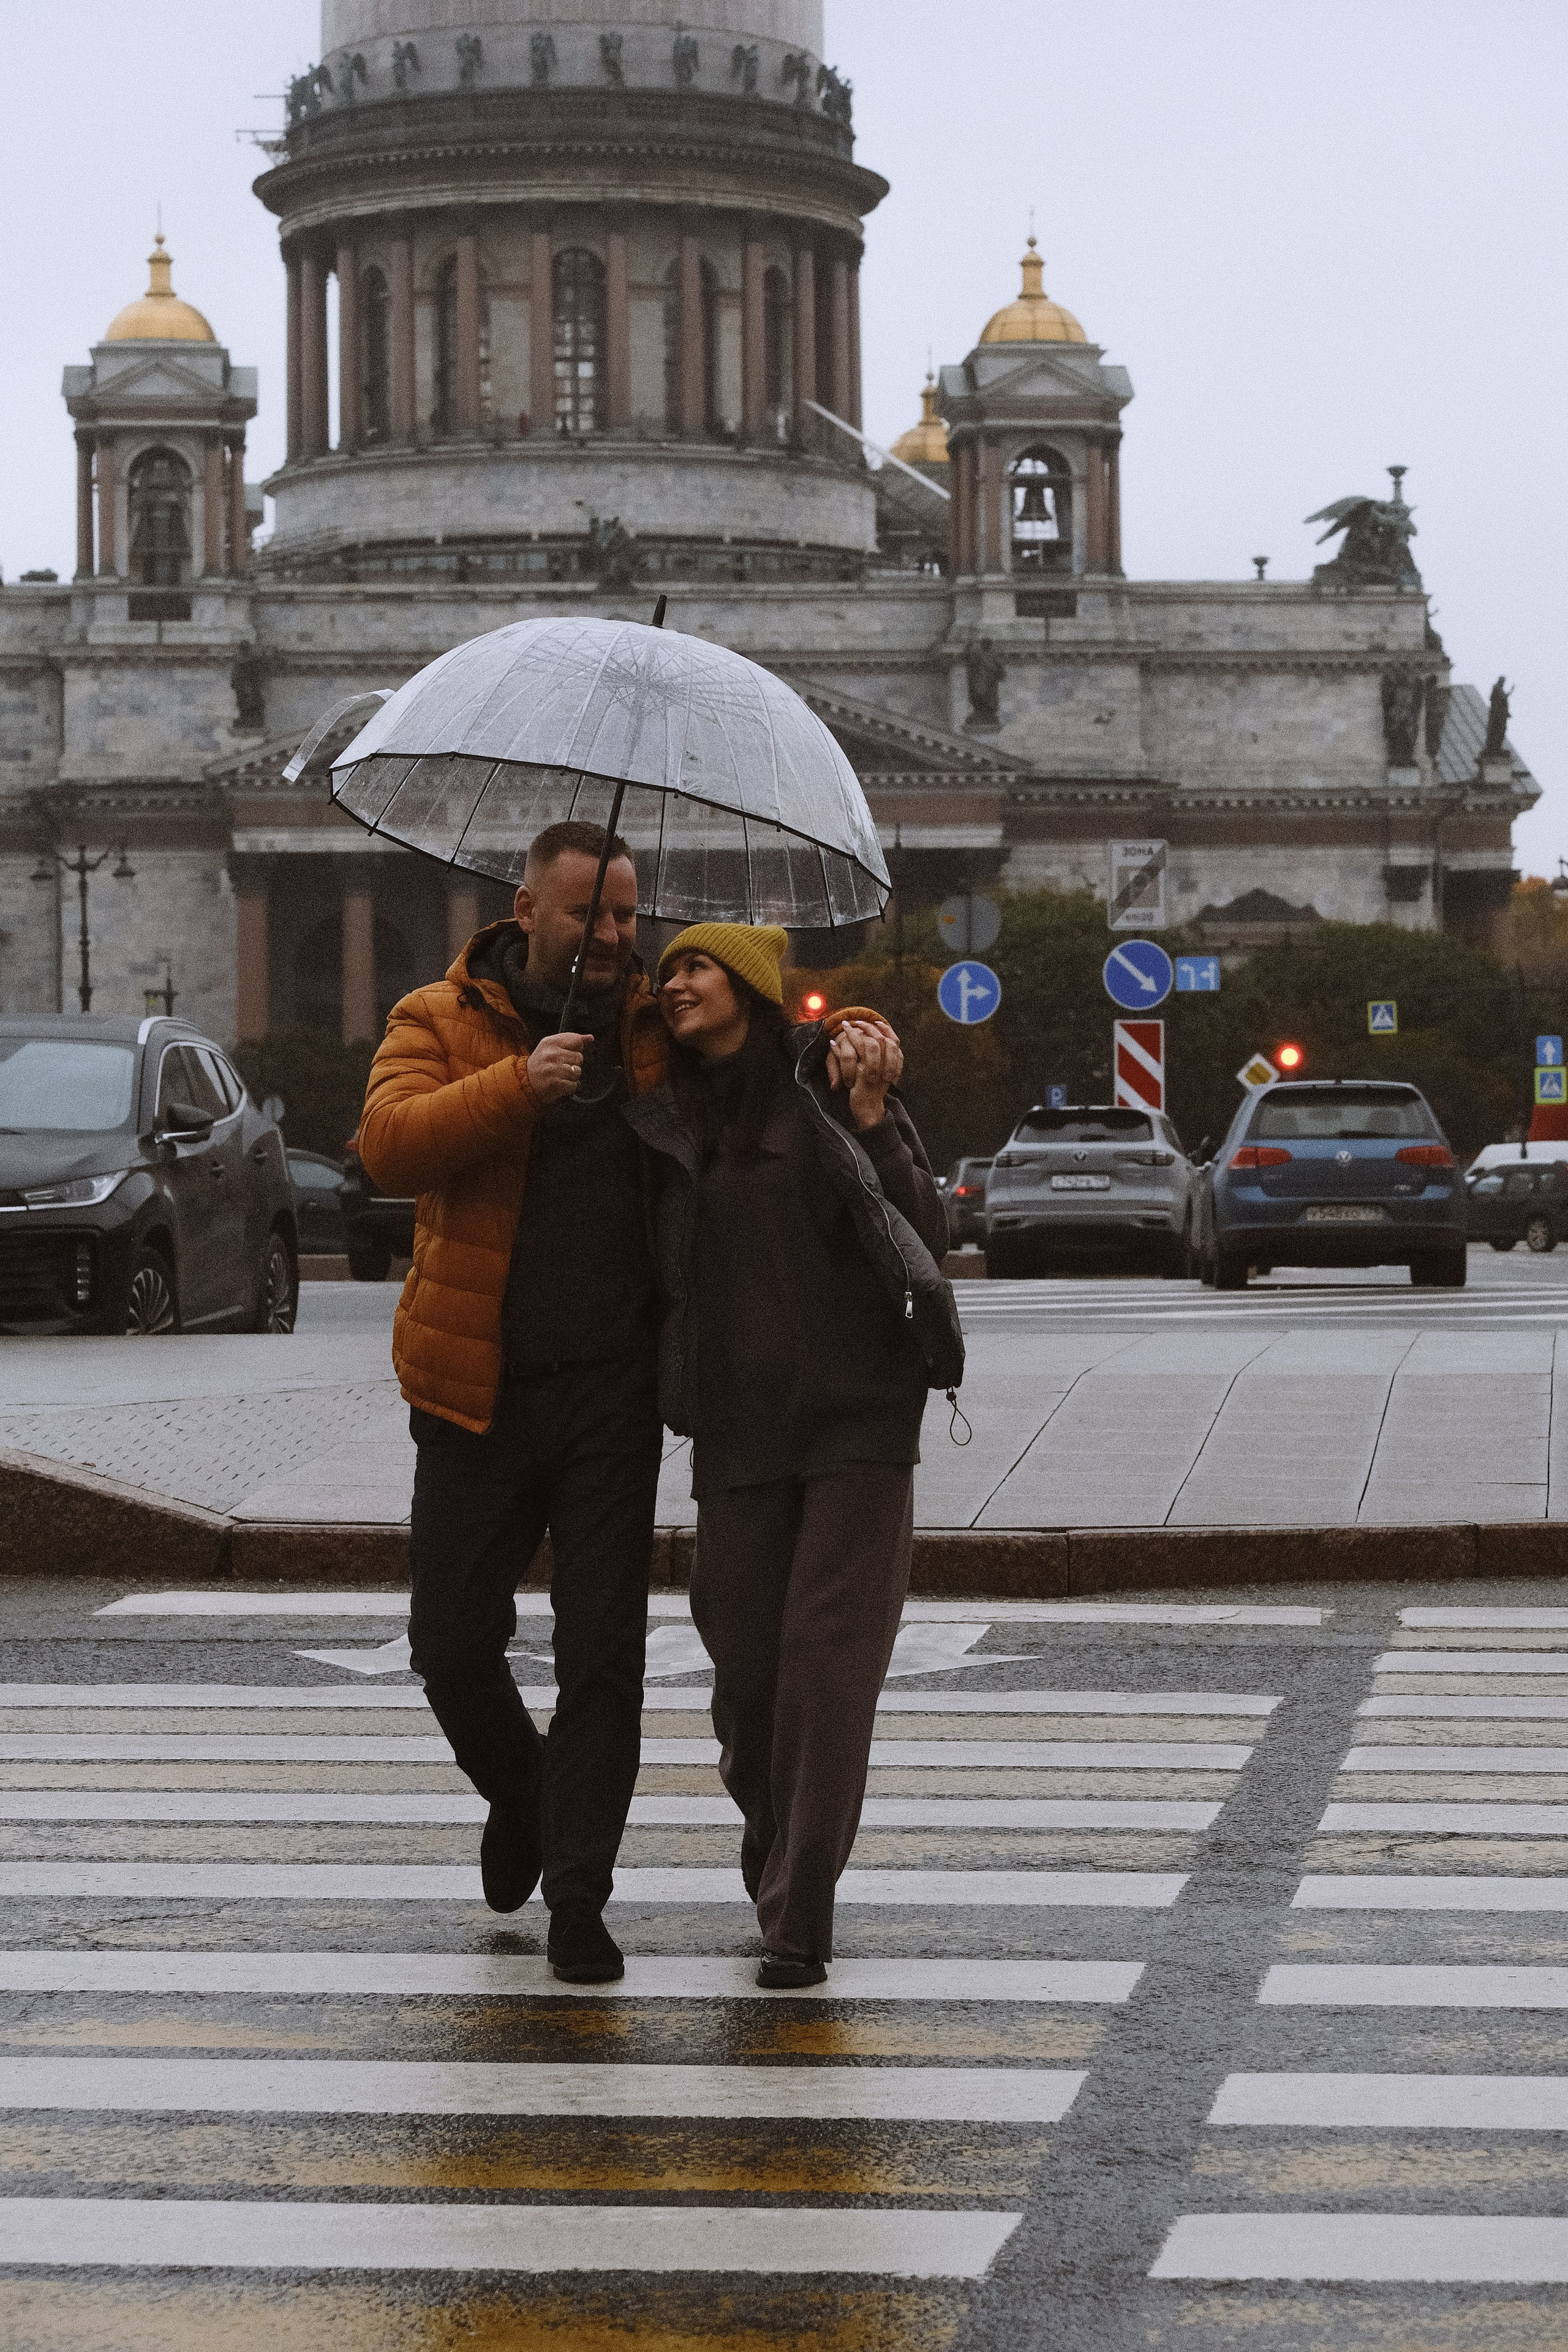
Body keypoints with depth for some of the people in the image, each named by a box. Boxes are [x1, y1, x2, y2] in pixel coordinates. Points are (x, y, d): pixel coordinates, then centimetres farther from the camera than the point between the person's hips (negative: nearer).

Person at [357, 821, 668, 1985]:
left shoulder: (657, 1026, 6)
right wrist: (518, 1085, -31)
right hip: (477, 1392, -1)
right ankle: (524, 1796, 35)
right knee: (454, 1644, 6)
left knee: (603, 1655, -3)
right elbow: (390, 1142, -18)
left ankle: (579, 1897, 3)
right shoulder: (442, 1020, -1)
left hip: (611, 1391, 1)